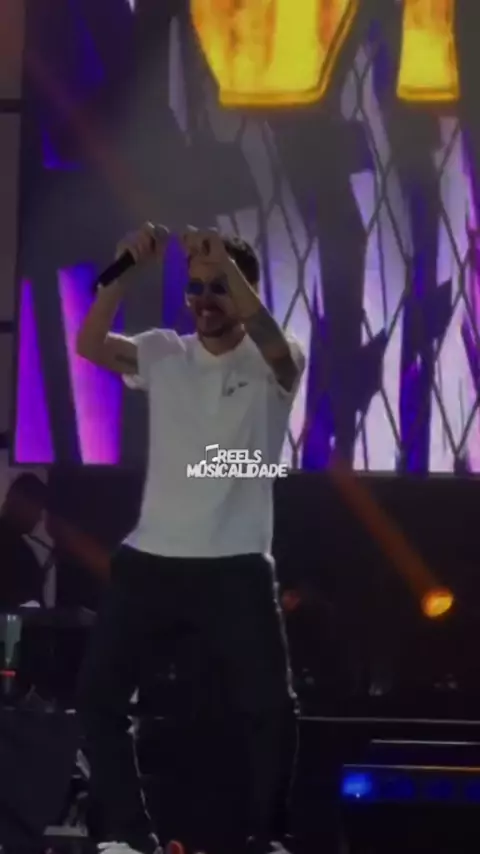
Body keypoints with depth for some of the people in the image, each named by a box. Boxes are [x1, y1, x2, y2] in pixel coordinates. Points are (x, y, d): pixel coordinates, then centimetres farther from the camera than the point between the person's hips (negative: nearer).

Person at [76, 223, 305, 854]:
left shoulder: (273, 367, -1)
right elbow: (89, 345, -10)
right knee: (98, 690, 0)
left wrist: (227, 264, -36)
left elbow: (274, 344, -26)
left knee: (269, 705, -3)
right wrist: (127, 268, -23)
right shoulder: (163, 354, 7)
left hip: (236, 565, -3)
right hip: (150, 558, 3)